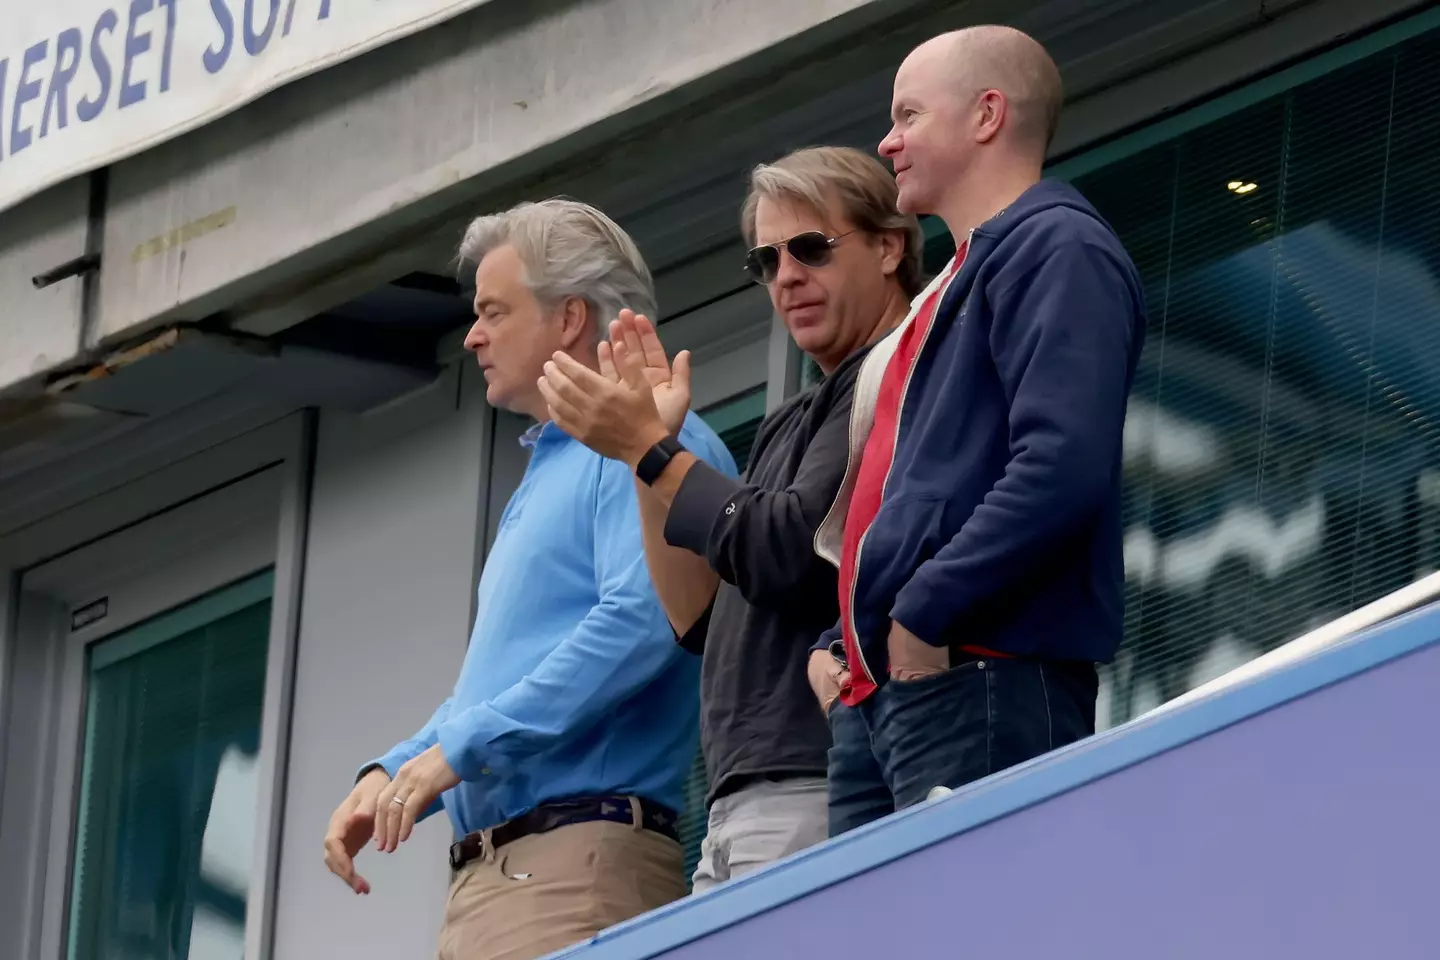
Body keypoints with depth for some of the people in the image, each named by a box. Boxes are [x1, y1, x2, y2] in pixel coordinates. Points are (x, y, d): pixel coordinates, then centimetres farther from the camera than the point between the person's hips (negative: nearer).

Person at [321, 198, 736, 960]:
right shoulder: (544, 477, 28)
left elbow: (641, 621, -19)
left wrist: (457, 747, -17)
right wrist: (394, 775, 15)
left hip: (582, 860, -10)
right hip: (488, 868, 10)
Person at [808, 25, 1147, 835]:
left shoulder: (1056, 250, -3)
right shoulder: (947, 292, 28)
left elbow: (1063, 465, -18)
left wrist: (923, 615, -17)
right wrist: (840, 641, 15)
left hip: (983, 684, -10)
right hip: (877, 697, 10)